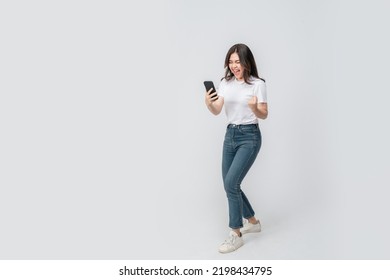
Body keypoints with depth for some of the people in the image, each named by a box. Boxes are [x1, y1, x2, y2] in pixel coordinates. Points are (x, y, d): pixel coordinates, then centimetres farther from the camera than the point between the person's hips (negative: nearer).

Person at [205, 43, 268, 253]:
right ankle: (252, 222, 32)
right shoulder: (225, 83, 6)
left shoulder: (257, 84, -8)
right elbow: (217, 111, 0)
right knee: (229, 184, 10)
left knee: (231, 183, -16)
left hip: (249, 137, -6)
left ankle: (236, 235, -3)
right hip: (230, 136, 7)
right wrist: (208, 103, -21)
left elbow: (264, 115, -7)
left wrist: (254, 108, -28)